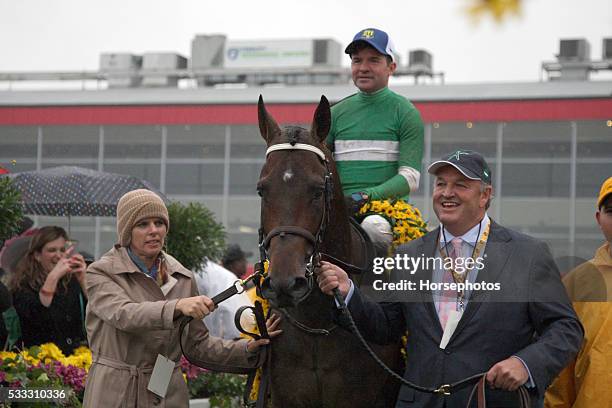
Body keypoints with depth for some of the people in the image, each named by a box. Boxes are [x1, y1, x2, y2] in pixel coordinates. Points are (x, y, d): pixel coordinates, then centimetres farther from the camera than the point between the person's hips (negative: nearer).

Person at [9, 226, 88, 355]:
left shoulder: (72, 281, 10)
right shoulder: (23, 286, 0)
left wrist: (83, 280, -13)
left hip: (75, 355, 3)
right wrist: (53, 277, -22)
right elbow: (34, 317, -18)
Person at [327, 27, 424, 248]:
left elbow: (410, 178, -5)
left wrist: (367, 195, -20)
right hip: (340, 209, 4)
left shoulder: (406, 113, 4)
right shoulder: (337, 113, 16)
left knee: (374, 226, -36)